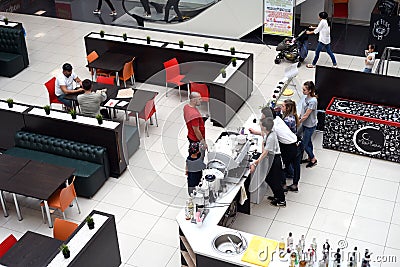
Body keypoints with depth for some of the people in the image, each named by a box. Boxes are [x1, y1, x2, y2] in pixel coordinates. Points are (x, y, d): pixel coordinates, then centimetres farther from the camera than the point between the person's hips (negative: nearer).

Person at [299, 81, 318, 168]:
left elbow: (306, 115, -24)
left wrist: (298, 123, -17)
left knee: (304, 144, 3)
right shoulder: (305, 97, -4)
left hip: (310, 126, -8)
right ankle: (309, 158, 39)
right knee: (308, 141, 22)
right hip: (305, 124, 8)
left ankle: (313, 159, 22)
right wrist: (298, 118, 11)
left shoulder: (313, 101, -29)